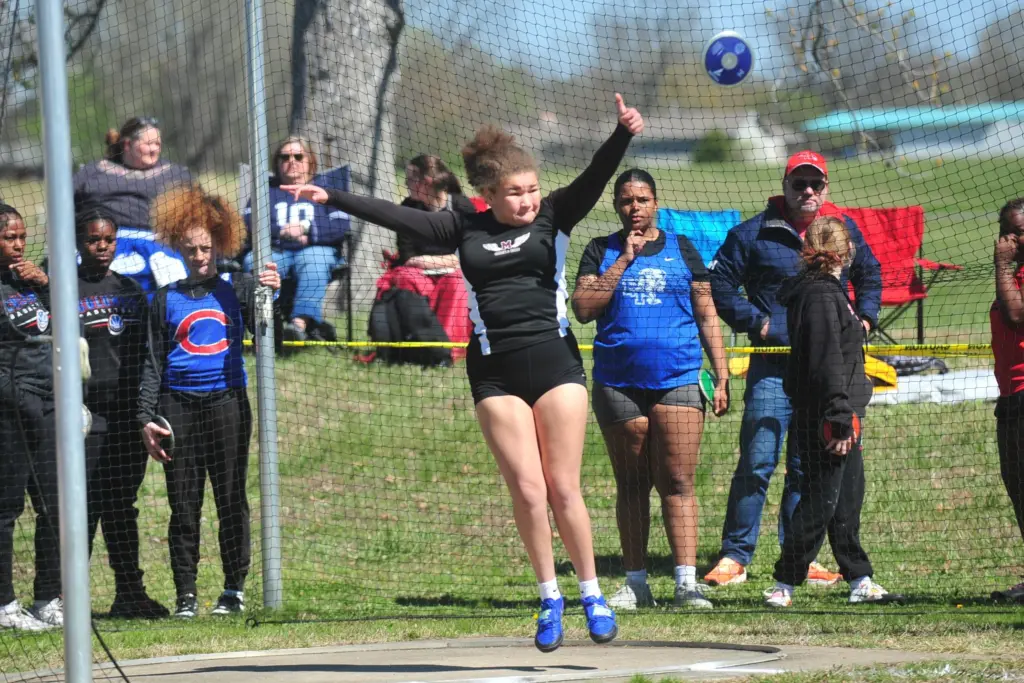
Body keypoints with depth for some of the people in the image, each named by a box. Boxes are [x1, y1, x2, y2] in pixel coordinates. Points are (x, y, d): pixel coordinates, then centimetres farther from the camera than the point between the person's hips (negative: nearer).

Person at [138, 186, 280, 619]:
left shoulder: (237, 292, 7)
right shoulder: (167, 300, 9)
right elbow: (153, 363, 9)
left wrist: (271, 295, -19)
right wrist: (147, 419, 1)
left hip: (227, 403, -1)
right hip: (179, 407, 1)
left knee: (231, 499, 2)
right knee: (183, 504, 2)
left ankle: (235, 590, 10)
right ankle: (185, 595, 6)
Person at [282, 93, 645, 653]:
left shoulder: (554, 216, 3)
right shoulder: (465, 229, 7)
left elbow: (593, 180, -11)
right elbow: (396, 217, 7)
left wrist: (622, 135, -28)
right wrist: (332, 199, 4)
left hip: (554, 360, -1)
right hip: (494, 370, 1)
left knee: (563, 488, -2)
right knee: (527, 490, -2)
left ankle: (592, 595, 11)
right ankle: (550, 599, 9)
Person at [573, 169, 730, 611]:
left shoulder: (682, 250, 10)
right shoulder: (601, 252, 9)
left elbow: (707, 316, 12)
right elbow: (583, 309, -4)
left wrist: (721, 376, 5)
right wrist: (623, 262, -7)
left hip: (677, 379, -1)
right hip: (618, 383, 1)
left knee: (678, 482, -8)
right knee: (631, 485, 6)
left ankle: (686, 581, -12)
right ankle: (636, 583, 11)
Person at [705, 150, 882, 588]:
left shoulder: (843, 230, 11)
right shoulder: (755, 234, -1)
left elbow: (869, 274, 28)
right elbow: (718, 283, 2)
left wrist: (864, 317, 14)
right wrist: (755, 321, -7)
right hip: (773, 367, -4)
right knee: (757, 462, -9)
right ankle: (734, 556, -4)